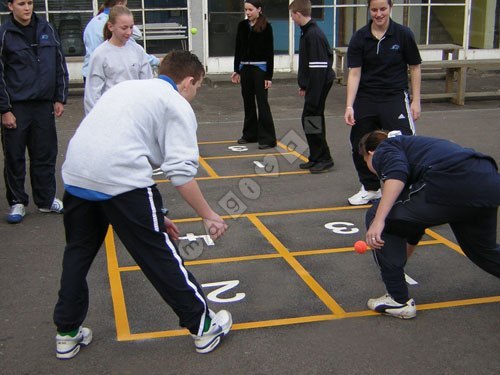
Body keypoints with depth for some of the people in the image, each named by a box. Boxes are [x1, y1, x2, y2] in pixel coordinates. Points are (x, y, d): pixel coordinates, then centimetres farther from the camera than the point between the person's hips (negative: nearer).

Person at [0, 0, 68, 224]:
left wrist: (60, 98, 7)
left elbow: (60, 65, 11)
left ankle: (46, 199, 23)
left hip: (44, 104, 3)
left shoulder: (46, 29, 6)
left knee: (46, 155, 9)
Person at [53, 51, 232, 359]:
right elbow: (181, 171, -6)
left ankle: (68, 333, 33)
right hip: (121, 180, -6)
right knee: (159, 255, 5)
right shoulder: (178, 105, 7)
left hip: (76, 174, 7)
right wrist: (208, 215, 6)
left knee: (78, 253, 22)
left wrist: (153, 214, 30)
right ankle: (203, 326, 19)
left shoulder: (128, 88, 29)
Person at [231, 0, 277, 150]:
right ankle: (250, 134, 24)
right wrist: (236, 70, 7)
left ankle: (268, 139, -3)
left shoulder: (266, 27, -8)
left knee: (262, 102, -7)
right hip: (245, 68, 5)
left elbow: (270, 52, -9)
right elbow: (238, 49, 11)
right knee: (248, 102, 12)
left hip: (260, 68, -5)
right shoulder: (242, 25, 6)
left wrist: (269, 76, -13)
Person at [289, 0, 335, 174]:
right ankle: (316, 158, 22)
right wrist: (303, 85, 24)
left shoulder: (314, 34, -19)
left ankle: (324, 158, 2)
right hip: (313, 83, 10)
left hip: (319, 83, -10)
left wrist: (313, 94, -23)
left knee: (311, 119, -6)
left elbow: (319, 67, -23)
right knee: (310, 119, 14)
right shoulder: (307, 32, 12)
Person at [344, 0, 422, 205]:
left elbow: (414, 68, 2)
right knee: (360, 146, 10)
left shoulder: (403, 34, -5)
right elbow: (354, 73, -5)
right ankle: (371, 188, 30)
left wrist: (416, 101, -2)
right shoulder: (359, 38, -2)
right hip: (365, 99, 3)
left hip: (395, 98, -3)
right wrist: (349, 106, -13)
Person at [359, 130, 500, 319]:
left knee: (376, 217, 7)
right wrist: (400, 260, 58)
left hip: (450, 183, -9)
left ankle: (399, 300, 10)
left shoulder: (383, 150, 16)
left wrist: (379, 220, -19)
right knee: (483, 250, 35)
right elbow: (415, 219, 47)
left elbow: (397, 174, -12)